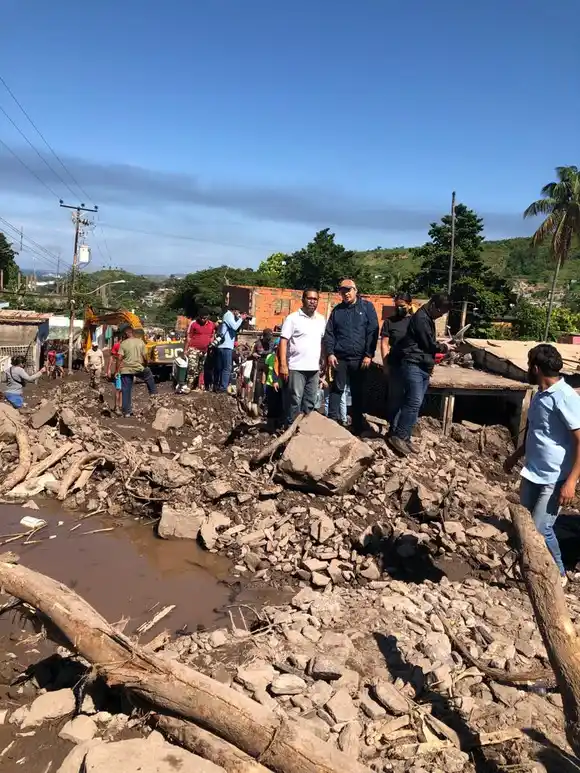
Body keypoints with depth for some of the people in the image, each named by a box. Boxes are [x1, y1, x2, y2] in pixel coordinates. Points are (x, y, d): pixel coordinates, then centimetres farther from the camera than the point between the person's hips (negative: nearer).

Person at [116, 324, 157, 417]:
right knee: (149, 375, 32)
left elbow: (119, 359, -10)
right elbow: (145, 357, -2)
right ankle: (153, 392, 33)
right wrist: (145, 365, 17)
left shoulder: (123, 343, -5)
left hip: (126, 370, 0)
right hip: (139, 368, 0)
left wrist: (117, 371, -3)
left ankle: (127, 412, 11)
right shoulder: (140, 342, -2)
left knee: (126, 391, 7)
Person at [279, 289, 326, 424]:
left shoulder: (321, 319, 12)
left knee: (310, 402, 11)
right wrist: (283, 365, -16)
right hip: (296, 367, -5)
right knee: (295, 400, -4)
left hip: (314, 368, 6)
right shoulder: (293, 318, -5)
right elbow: (283, 341, -9)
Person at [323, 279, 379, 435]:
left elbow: (373, 332, -4)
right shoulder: (337, 310, 10)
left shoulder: (367, 307, 2)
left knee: (358, 392, 8)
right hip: (339, 357, 2)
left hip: (359, 358, -2)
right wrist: (330, 353, -5)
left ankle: (357, 425, 16)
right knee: (337, 389, 2)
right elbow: (329, 333, 8)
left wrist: (368, 355, -11)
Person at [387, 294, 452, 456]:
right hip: (413, 365, -10)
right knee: (414, 402, -18)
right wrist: (444, 347, 5)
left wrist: (439, 345, 10)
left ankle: (405, 437, 9)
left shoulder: (427, 319, 20)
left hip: (423, 367, 10)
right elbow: (429, 344, -12)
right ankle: (397, 436, -15)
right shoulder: (421, 318, -12)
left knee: (414, 403, 7)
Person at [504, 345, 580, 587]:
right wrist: (516, 456, 29)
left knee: (540, 530, -5)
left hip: (555, 479, -8)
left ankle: (558, 575, 19)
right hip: (532, 474, 8)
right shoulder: (539, 395, 7)